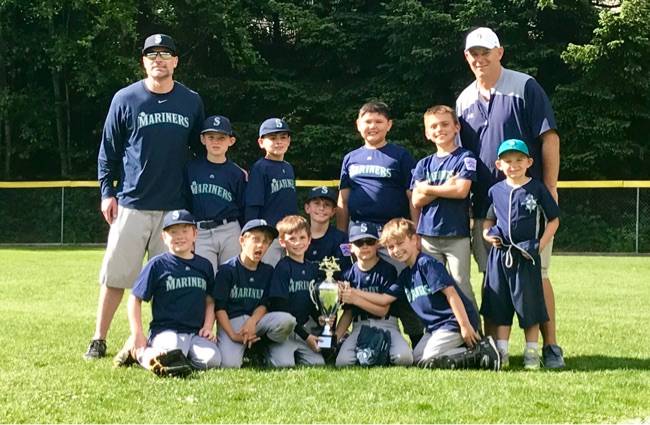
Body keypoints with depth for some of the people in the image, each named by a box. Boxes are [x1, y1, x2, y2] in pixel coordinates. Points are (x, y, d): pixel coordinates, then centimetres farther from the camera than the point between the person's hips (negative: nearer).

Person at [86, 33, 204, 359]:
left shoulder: (192, 102, 6)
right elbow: (108, 150, 4)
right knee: (115, 275, 0)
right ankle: (98, 341, 9)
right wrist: (107, 191, 0)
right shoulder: (125, 99, 0)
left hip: (175, 207, 2)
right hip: (131, 204, -2)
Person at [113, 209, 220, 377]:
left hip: (196, 332, 5)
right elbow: (135, 299, 2)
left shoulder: (204, 265, 14)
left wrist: (208, 327, 2)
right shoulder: (158, 264, 1)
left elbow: (210, 301, 20)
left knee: (212, 359, -23)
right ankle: (138, 352, -4)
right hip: (165, 330, -5)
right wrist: (137, 336, -6)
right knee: (171, 356, -35)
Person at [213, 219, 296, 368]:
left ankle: (257, 349, -3)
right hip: (231, 321, -4)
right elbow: (219, 307, -6)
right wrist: (232, 335, -17)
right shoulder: (227, 269, -4)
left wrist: (252, 322, -15)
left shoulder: (267, 271, 10)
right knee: (230, 364, -28)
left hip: (256, 318, 4)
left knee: (287, 321, -26)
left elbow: (264, 305, 7)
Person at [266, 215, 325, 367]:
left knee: (318, 363, -13)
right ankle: (268, 353, 6)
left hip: (305, 327, 5)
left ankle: (296, 353, 12)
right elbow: (280, 306, -12)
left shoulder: (312, 268, 11)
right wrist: (305, 336, -13)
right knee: (285, 364, -23)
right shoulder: (282, 268, -9)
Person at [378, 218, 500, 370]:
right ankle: (469, 347, 6)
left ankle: (481, 352, -10)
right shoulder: (406, 275, 12)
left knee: (427, 362, -15)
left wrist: (465, 326, -24)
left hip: (455, 321, -10)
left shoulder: (426, 263, -16)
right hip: (436, 326, 10)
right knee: (416, 358, 9)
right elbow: (384, 298, 10)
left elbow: (451, 293, -21)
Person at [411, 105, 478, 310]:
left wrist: (428, 189, -5)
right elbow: (417, 200, 1)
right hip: (427, 235, 4)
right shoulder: (424, 164, 12)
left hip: (457, 235, -4)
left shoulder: (465, 158, 0)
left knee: (461, 286, -4)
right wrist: (447, 186, -10)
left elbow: (461, 191, -14)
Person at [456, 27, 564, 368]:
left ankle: (550, 346, 2)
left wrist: (550, 190, -11)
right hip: (484, 207, 5)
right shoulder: (465, 100, 12)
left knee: (536, 273, -4)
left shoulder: (525, 88, -3)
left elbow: (549, 138, -6)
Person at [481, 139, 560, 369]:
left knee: (529, 304, 1)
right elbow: (488, 218, 20)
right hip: (499, 254, 3)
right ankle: (501, 352, 14)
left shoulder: (537, 188, -2)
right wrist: (487, 233, -1)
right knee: (499, 305, 6)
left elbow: (553, 220, 2)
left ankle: (531, 352, 11)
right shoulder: (495, 191, 7)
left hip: (527, 256, -3)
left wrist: (541, 244, -8)